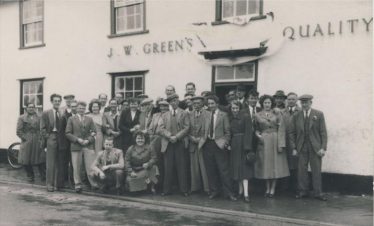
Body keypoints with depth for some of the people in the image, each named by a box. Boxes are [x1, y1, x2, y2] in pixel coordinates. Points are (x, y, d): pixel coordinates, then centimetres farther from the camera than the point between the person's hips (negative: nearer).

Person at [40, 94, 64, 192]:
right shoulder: (46, 113, 4)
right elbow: (42, 128, 2)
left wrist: (62, 138, -3)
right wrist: (47, 137, -7)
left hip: (60, 139, 2)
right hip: (51, 139, -2)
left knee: (58, 163, 5)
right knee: (50, 163, -1)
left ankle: (57, 183, 13)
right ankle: (49, 184, 5)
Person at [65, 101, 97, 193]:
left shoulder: (89, 119, 14)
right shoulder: (71, 119, 8)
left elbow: (94, 132, 8)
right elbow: (68, 133, 1)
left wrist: (88, 140, -8)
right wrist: (77, 139, -11)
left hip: (88, 145, 1)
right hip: (76, 146, -1)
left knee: (91, 167, -3)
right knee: (76, 167, 2)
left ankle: (94, 184, 3)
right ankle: (77, 185, 11)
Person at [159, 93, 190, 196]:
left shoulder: (184, 114, 8)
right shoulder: (165, 115, 17)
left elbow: (186, 128, -2)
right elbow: (162, 128, 5)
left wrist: (176, 137, -13)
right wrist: (170, 136, -11)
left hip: (180, 143, -2)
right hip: (167, 144, 2)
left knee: (181, 167, -1)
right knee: (168, 168, 2)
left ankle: (184, 189, 5)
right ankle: (167, 190, 7)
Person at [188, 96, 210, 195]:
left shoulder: (207, 114, 0)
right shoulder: (189, 114, 11)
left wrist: (201, 139, -11)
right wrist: (192, 138, -5)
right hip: (193, 144, 4)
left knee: (205, 167, -4)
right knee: (194, 167, 6)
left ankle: (207, 188, 3)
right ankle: (195, 187, 14)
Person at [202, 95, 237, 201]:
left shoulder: (223, 115, 1)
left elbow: (227, 132, 1)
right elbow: (204, 132, 12)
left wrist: (225, 142, -9)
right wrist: (203, 140, -2)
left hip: (219, 145, -3)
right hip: (207, 144, 3)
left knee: (224, 170, -3)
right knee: (210, 170, 7)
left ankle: (229, 193, 5)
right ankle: (214, 191, 19)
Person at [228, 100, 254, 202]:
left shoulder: (245, 117, -5)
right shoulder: (229, 118, 10)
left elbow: (249, 132, -11)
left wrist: (247, 147, -17)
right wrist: (228, 144, -1)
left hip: (242, 144, -5)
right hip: (233, 145, 5)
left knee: (243, 168, -8)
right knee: (236, 167, 8)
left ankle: (246, 193, -11)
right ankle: (240, 189, 17)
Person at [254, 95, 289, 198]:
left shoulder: (277, 114, 2)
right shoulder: (257, 115, 6)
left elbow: (281, 130, -3)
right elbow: (256, 129, 12)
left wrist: (280, 144, -11)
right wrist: (258, 135, -10)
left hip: (275, 141, -1)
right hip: (263, 142, 1)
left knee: (275, 165, 1)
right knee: (265, 165, 5)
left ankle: (273, 189, 10)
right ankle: (267, 188, 16)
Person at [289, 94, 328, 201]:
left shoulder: (319, 114, 2)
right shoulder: (296, 116, 7)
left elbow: (323, 132, -1)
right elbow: (292, 133, 8)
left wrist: (323, 147, -8)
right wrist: (294, 148, 1)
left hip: (315, 147, -1)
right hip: (301, 148, 1)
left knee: (316, 171, 2)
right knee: (302, 170, 3)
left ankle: (318, 193, 11)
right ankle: (302, 191, 14)